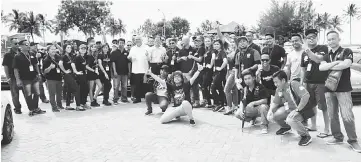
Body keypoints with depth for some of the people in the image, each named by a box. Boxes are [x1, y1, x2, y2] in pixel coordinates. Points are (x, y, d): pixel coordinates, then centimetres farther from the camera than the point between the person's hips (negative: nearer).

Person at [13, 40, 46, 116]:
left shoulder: (32, 55, 8)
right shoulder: (18, 57, -9)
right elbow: (15, 69, -10)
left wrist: (38, 73, 13)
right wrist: (18, 80, -14)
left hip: (34, 77, 6)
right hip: (25, 79, -5)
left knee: (37, 93, 9)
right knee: (28, 95, 0)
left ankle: (36, 108, 24)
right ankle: (31, 110, 14)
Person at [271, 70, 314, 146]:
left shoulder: (294, 85, -25)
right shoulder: (279, 90, -3)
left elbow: (306, 96, -36)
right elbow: (275, 103, 8)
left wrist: (297, 110, -35)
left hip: (302, 110, -7)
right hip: (290, 108, 7)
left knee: (290, 120, -34)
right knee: (275, 114, -9)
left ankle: (306, 136, -9)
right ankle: (286, 127, 23)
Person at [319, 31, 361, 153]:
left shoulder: (346, 51, 1)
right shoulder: (327, 55, 15)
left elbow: (346, 64, -19)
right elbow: (321, 67, -3)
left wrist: (329, 67, -7)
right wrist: (336, 63, -15)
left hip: (343, 89, -5)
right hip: (329, 89, 5)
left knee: (347, 116, -7)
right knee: (332, 116, 7)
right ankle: (337, 137, 19)